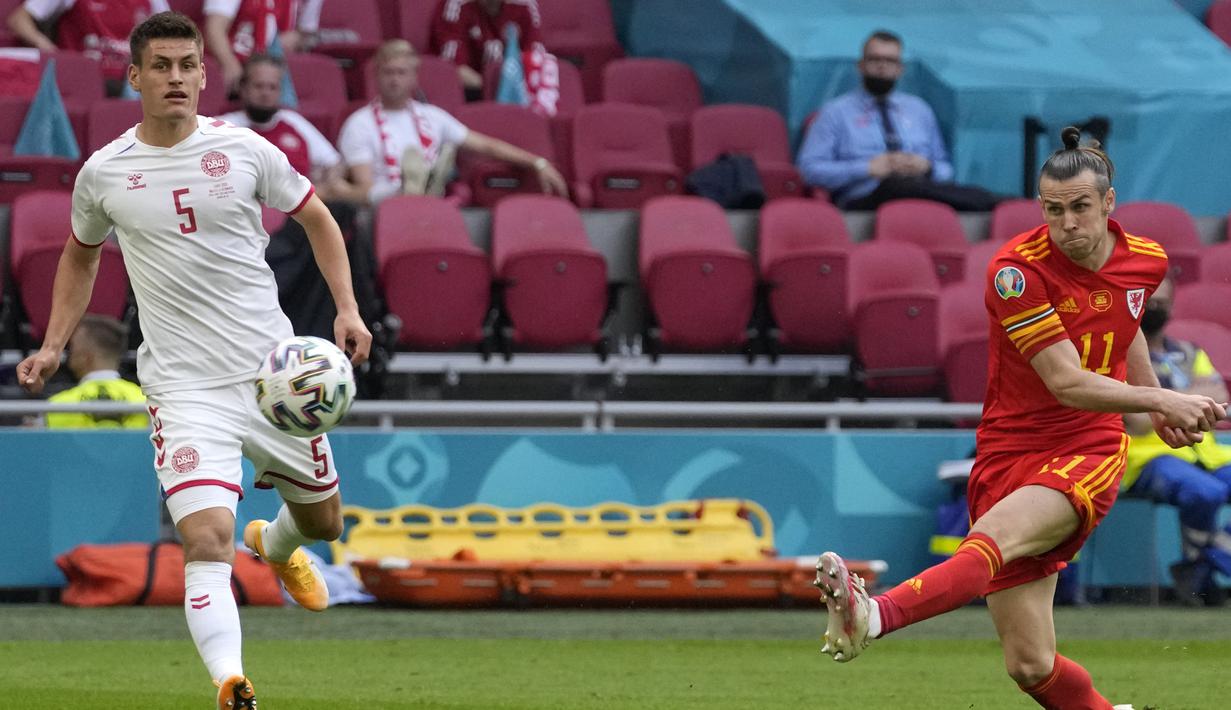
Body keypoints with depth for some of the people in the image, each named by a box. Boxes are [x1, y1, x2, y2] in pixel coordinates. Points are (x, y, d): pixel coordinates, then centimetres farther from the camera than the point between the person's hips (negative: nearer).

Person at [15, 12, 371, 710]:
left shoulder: (243, 149, -3)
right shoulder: (103, 174, -1)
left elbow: (317, 218, 10)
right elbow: (81, 255, 19)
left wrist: (348, 309, -1)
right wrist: (54, 345, 11)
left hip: (274, 371, 2)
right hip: (184, 385, -2)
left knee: (324, 521, 18)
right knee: (207, 541, -21)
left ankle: (276, 545, 55)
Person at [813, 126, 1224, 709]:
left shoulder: (1146, 261, 3)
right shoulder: (1017, 269, -11)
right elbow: (1068, 382, -18)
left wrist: (1159, 408, 29)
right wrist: (1160, 399, -23)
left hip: (1089, 453, 0)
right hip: (1010, 454, 0)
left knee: (994, 536, -34)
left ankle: (875, 617, -58)